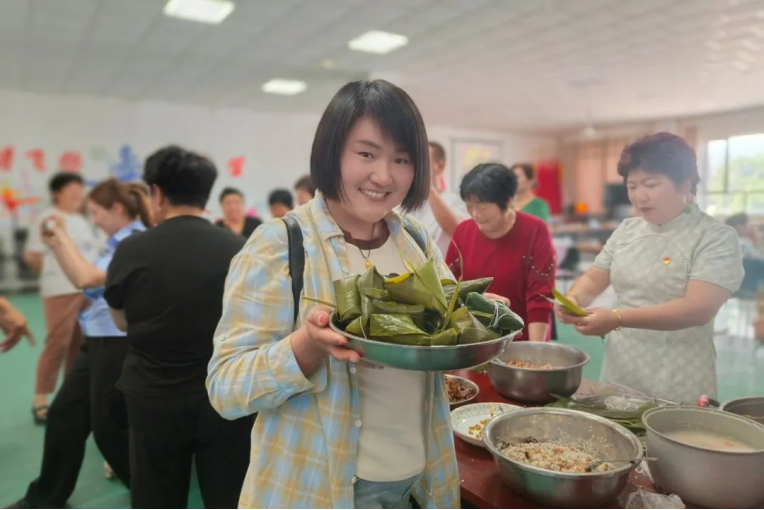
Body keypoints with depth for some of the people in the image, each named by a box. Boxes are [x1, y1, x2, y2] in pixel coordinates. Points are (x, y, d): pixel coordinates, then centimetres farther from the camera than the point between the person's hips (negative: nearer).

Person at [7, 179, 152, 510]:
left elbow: (86, 279, -26)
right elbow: (90, 287, 13)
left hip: (119, 344, -9)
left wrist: (63, 236, -14)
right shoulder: (116, 244, 11)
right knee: (63, 415, 16)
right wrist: (55, 245, 8)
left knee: (107, 425, 4)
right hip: (97, 342, 9)